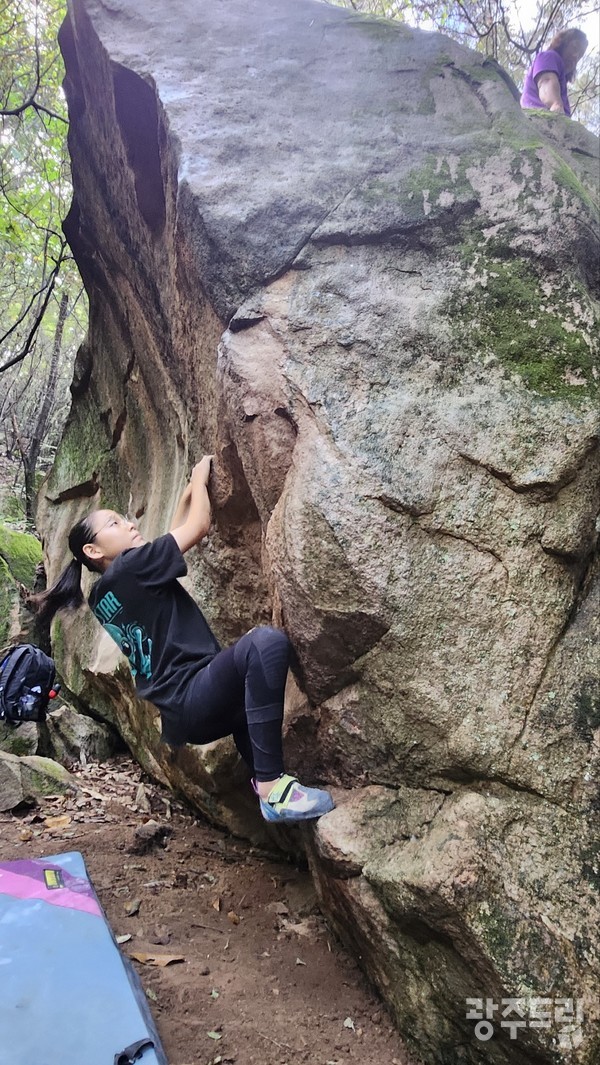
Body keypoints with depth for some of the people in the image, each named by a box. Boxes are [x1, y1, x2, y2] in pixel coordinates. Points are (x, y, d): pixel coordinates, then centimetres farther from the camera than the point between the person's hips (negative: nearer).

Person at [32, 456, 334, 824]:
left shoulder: (104, 594, 18)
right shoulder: (128, 568, -9)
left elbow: (176, 536, 27)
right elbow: (199, 526, -5)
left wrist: (190, 489, 26)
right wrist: (200, 479, 11)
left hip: (185, 709, 10)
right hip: (191, 700, -10)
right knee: (266, 641, -31)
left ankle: (261, 778, 24)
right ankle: (273, 787, -26)